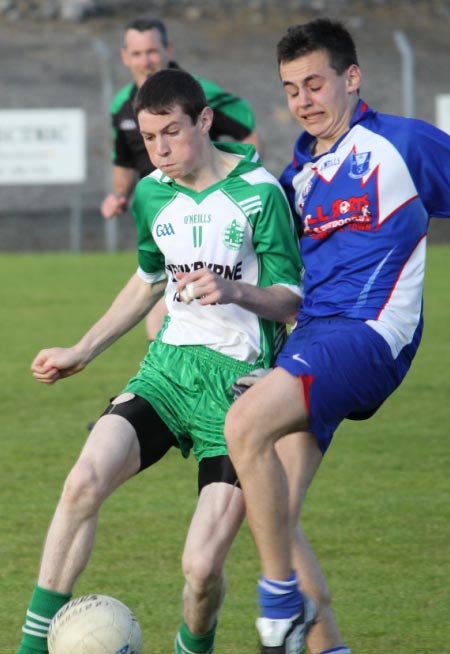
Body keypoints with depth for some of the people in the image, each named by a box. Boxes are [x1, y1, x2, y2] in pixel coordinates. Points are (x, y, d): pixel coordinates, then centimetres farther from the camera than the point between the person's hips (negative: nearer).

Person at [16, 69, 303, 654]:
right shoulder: (151, 194, 9)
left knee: (202, 566, -12)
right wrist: (81, 352, 28)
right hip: (169, 365, 4)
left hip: (239, 381, -4)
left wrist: (235, 291, -28)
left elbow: (291, 298, -7)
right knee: (85, 479, -25)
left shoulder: (258, 192, -8)